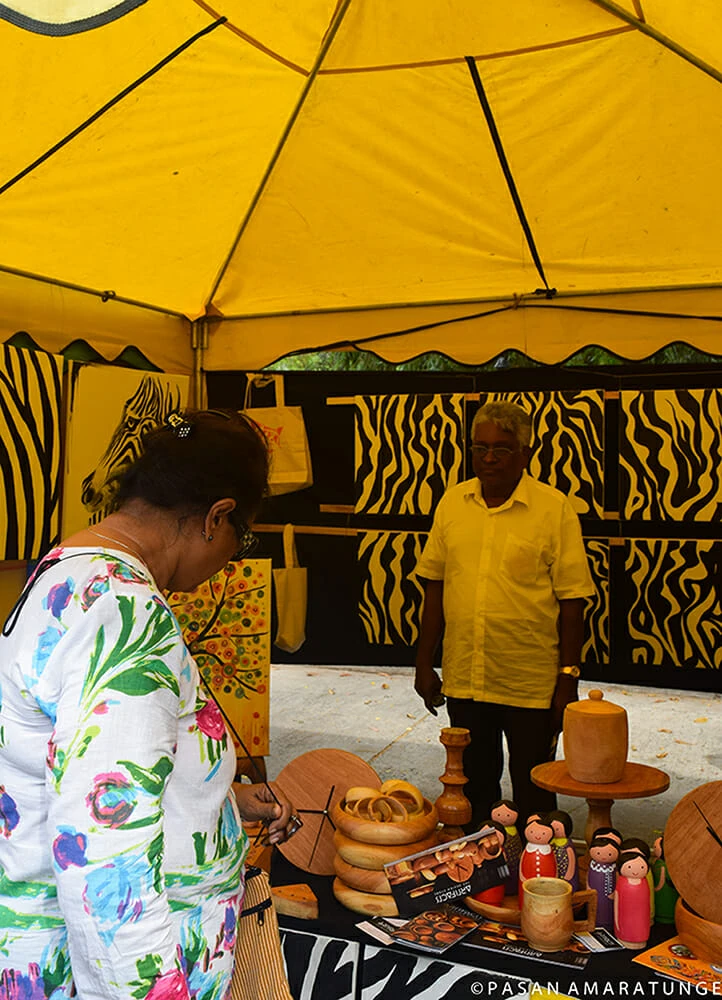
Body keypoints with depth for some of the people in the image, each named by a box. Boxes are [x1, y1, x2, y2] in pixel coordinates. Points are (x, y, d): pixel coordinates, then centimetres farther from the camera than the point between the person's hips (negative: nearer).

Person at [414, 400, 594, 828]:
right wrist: (425, 663, 8)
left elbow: (572, 600, -7)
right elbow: (435, 586, 9)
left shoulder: (554, 508, -8)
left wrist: (568, 679, -9)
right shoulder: (453, 501, 4)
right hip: (462, 679, 4)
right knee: (473, 789, 18)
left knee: (534, 795, 11)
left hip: (531, 685, -3)